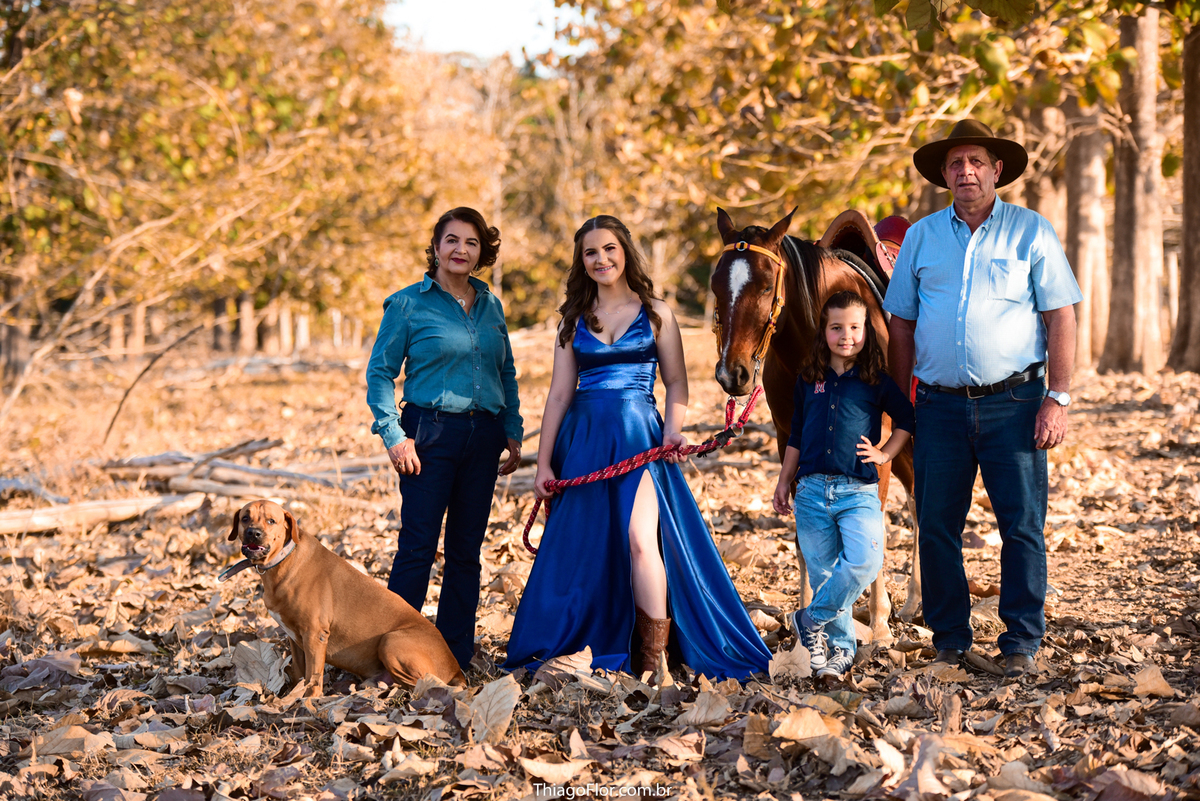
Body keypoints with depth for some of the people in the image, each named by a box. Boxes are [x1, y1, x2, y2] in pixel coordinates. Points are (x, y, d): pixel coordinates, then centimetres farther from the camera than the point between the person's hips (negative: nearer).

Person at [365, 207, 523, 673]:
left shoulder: (491, 306, 12)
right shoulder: (408, 304, -2)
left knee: (466, 550, 8)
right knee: (417, 546, -8)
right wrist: (393, 435, -11)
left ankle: (456, 657, 15)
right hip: (430, 434, -5)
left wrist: (513, 430, 12)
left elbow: (506, 373, 20)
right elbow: (380, 372, -2)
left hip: (483, 436, 5)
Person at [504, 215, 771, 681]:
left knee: (639, 538, -18)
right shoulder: (574, 320, 11)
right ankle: (596, 654, 14)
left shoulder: (655, 313, 5)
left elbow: (676, 383, 7)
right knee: (583, 546, 3)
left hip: (637, 434, -3)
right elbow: (559, 393, 10)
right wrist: (544, 462, 5)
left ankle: (652, 661, -14)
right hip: (583, 437, 3)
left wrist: (673, 428, -12)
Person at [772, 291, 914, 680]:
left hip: (858, 491, -2)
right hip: (812, 490, 2)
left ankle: (812, 620, -6)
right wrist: (784, 483, 16)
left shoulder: (877, 383, 3)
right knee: (823, 572, 3)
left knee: (865, 561, -23)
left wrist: (885, 454, 4)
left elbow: (907, 420, 15)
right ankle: (840, 648, 14)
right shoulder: (808, 381, 11)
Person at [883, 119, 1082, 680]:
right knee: (936, 528, 4)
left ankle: (1022, 643, 8)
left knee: (1022, 527, -2)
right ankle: (950, 640, 16)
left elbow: (1060, 318, -1)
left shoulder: (1032, 233, 2)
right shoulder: (921, 238, 10)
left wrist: (1058, 399, -9)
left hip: (1013, 402, -2)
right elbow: (901, 325, 13)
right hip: (940, 405, 3)